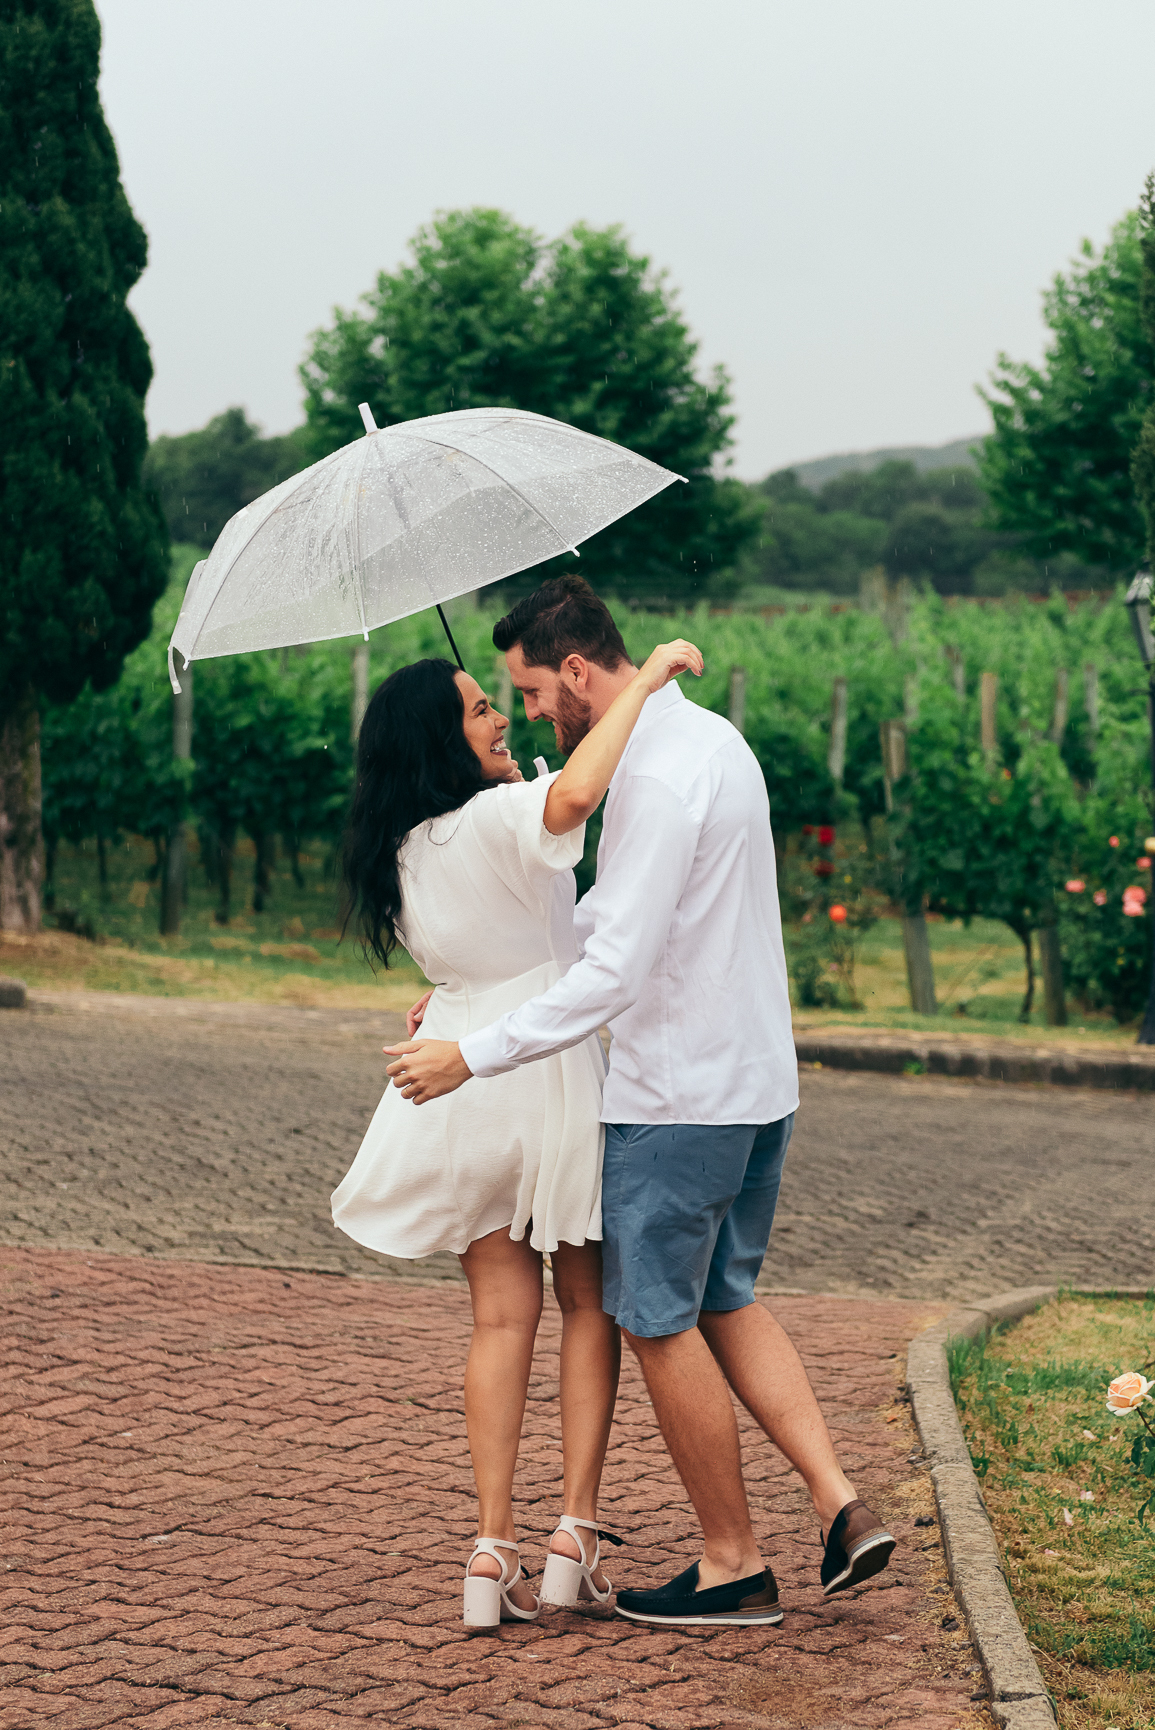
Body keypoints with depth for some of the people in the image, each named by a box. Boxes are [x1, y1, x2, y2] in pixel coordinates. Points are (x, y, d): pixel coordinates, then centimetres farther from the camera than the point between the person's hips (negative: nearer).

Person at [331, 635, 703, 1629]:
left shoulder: (404, 849, 7)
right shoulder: (495, 818, -17)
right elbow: (574, 796, -38)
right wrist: (646, 680, -29)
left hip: (465, 1087, 5)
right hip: (550, 1070, -5)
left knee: (503, 1313, 8)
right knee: (589, 1304, 10)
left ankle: (494, 1552, 1)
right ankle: (576, 1537, 6)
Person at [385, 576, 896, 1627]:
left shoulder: (656, 779, -22)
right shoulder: (713, 738, 10)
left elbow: (614, 975, -26)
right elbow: (612, 912, 19)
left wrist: (473, 1055, -21)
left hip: (678, 1098, -9)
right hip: (760, 1079, 9)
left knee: (662, 1324, 5)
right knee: (726, 1304, 19)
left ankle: (734, 1566, 14)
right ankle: (841, 1506, 9)